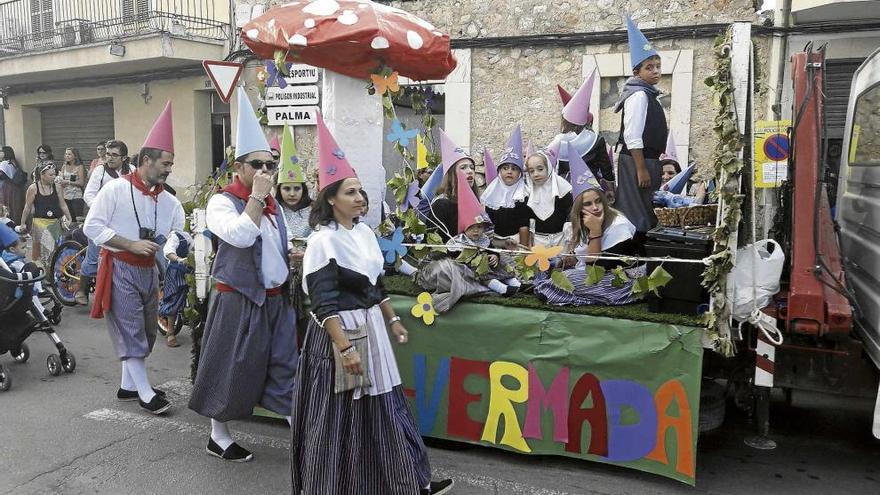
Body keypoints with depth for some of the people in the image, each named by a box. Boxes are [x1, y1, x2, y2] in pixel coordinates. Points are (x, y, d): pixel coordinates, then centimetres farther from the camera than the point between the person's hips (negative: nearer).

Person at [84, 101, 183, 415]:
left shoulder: (170, 202, 4)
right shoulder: (116, 189, -11)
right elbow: (92, 227, -14)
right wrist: (132, 245, -20)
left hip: (149, 270, 7)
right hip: (120, 268, -7)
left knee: (146, 331, 14)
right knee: (130, 330, -3)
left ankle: (128, 385, 29)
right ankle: (146, 393, 4)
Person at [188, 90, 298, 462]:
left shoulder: (273, 205, 11)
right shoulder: (222, 201, -10)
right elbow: (241, 236, -29)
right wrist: (256, 196, -21)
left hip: (276, 298, 7)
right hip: (239, 300, -6)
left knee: (285, 365, 9)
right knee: (232, 369, 4)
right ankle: (218, 436, 22)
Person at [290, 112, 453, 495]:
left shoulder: (364, 231, 7)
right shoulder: (324, 240, -17)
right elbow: (324, 303, -21)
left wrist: (392, 320, 19)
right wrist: (345, 348, -25)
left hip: (370, 326, 8)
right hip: (339, 331, -8)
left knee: (383, 407, 15)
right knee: (338, 415, 4)